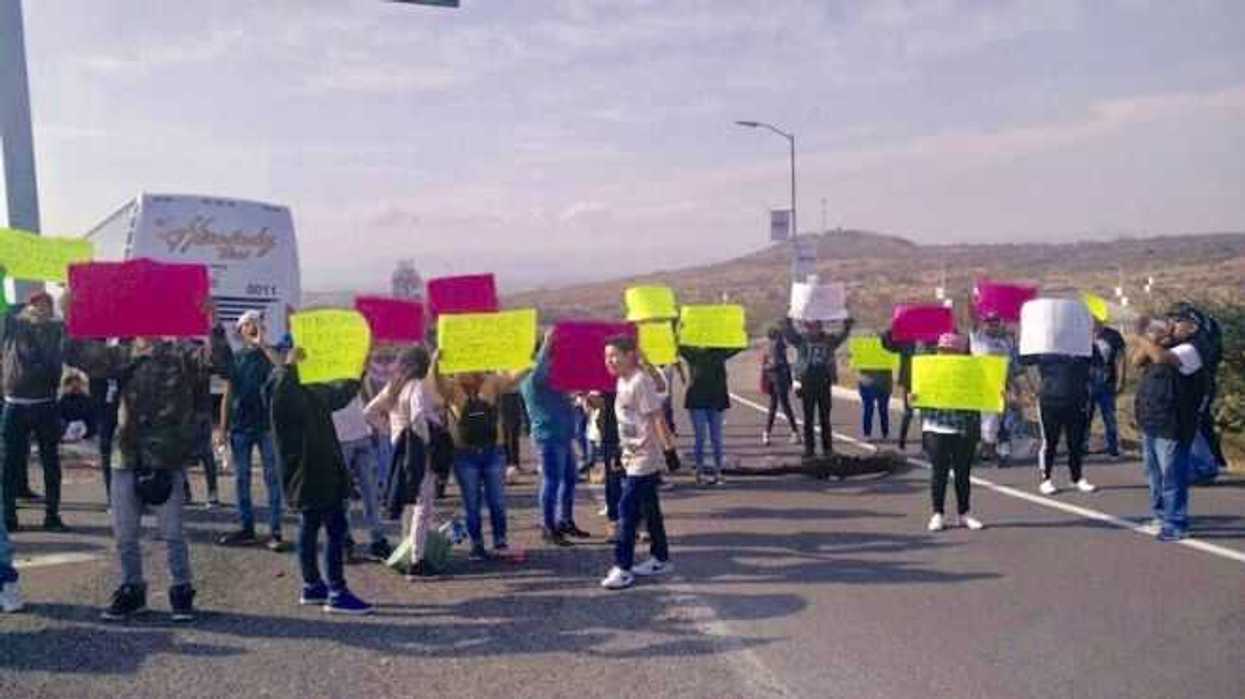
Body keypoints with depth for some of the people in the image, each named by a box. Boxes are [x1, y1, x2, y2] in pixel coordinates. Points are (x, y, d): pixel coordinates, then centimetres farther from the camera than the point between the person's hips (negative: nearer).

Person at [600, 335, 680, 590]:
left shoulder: (640, 381, -17)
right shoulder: (622, 382, 10)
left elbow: (657, 418, -19)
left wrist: (669, 449, -20)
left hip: (644, 458, -9)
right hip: (633, 457, 9)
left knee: (627, 510, -9)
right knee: (649, 509, 16)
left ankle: (623, 567, -5)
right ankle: (660, 559, 27)